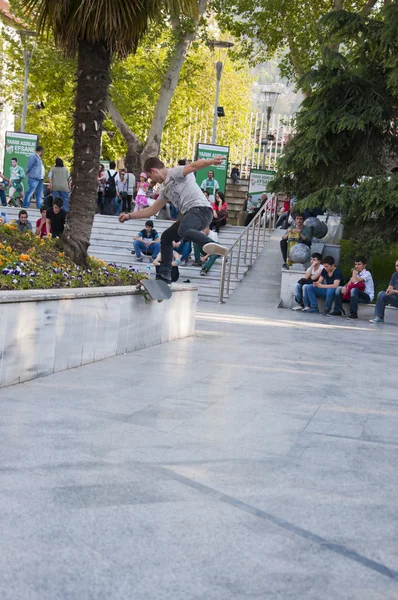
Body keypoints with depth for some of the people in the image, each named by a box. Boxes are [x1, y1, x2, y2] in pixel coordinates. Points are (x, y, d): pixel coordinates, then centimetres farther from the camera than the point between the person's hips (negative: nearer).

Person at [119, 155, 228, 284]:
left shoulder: (175, 172, -1)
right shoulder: (165, 189, 26)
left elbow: (194, 166, -20)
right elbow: (152, 210, 33)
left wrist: (211, 161, -40)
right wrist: (129, 216, 32)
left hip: (201, 209, -10)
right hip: (189, 214, 10)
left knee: (183, 230, -38)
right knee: (166, 237, 21)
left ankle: (211, 245, -58)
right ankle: (164, 276, 24)